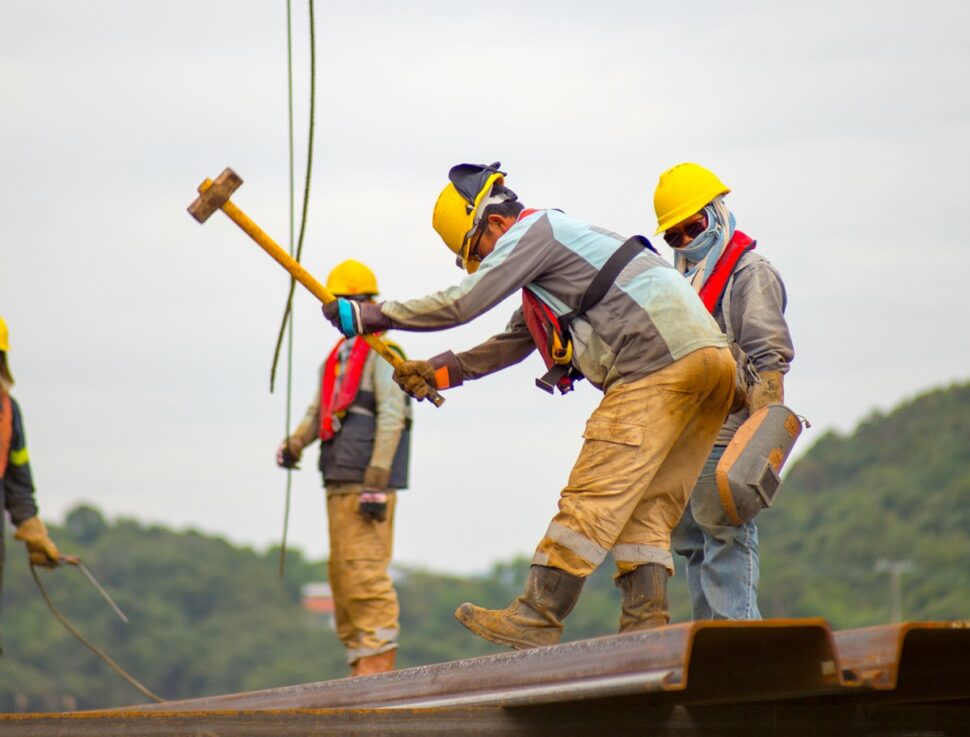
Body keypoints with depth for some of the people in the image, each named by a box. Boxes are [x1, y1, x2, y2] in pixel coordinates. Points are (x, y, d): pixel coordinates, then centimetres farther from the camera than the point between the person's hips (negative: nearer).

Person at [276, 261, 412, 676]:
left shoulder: (381, 354, -5)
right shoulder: (335, 358, 22)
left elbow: (391, 418, -12)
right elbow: (319, 412, 21)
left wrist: (376, 483, -18)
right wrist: (295, 444, -1)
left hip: (368, 484, -9)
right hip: (338, 483, 9)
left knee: (365, 571, -13)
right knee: (342, 573, 10)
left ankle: (379, 660, -12)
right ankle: (360, 661, 14)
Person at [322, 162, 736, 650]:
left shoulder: (533, 231, -1)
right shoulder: (551, 249, 30)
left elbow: (462, 303, -6)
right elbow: (511, 345, 35)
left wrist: (369, 316, 1)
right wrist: (438, 371, 29)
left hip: (659, 362, -10)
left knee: (595, 495, -10)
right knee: (646, 506, 8)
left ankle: (537, 619, -10)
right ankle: (645, 626, 2)